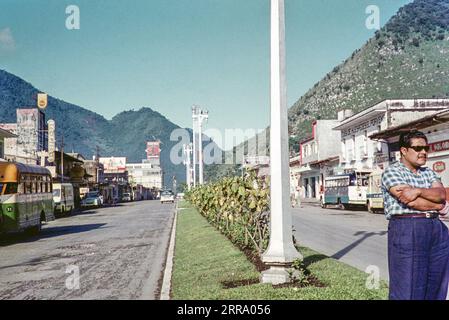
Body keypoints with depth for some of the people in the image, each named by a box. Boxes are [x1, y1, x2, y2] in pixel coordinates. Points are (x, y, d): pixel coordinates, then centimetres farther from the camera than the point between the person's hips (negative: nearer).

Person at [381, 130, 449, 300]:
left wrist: (418, 191, -18)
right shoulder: (392, 171, -3)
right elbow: (410, 202, -15)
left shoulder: (428, 173, 18)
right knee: (407, 288, -4)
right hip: (407, 230, -7)